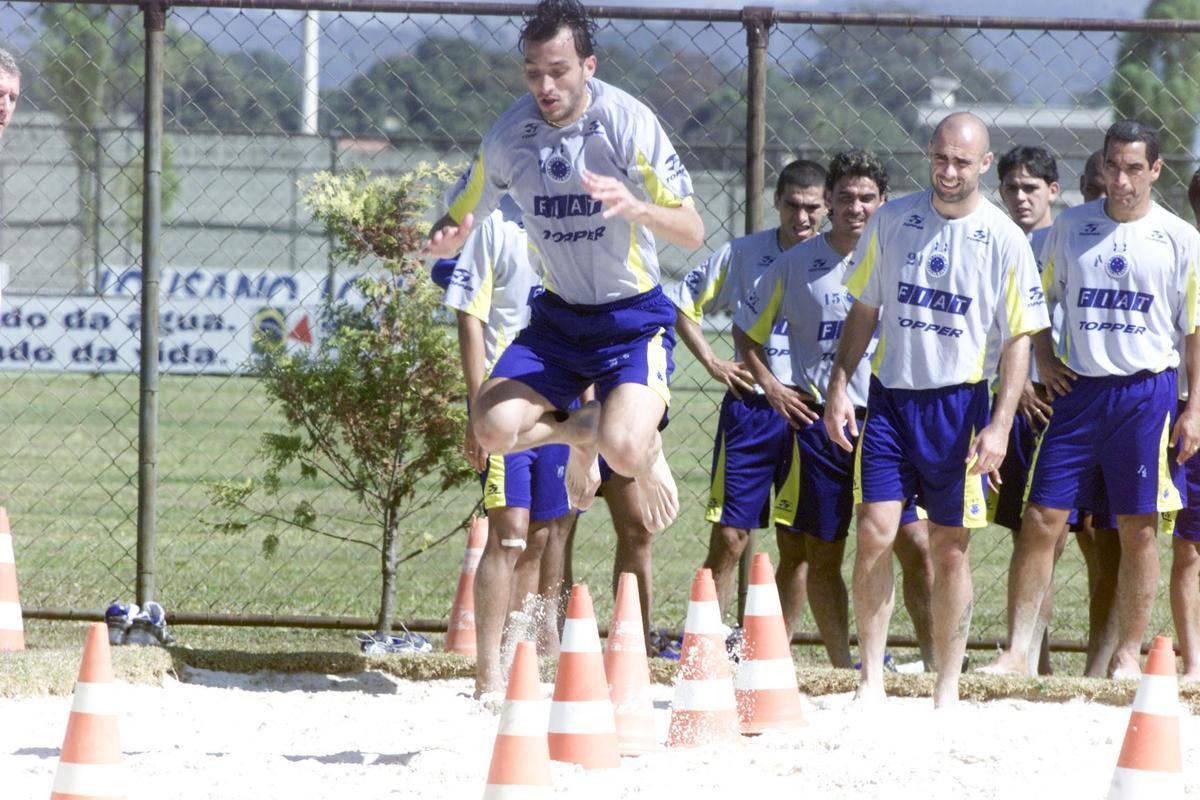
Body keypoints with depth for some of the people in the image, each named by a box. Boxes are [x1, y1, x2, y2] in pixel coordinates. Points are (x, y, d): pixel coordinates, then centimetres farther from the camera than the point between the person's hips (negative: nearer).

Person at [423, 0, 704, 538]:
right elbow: (456, 221, 5)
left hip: (634, 317, -4)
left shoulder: (627, 122, -18)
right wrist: (442, 241, -21)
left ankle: (649, 452, 15)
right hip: (558, 315, 4)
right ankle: (581, 432, 16)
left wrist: (635, 207, -39)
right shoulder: (508, 136, -8)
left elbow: (692, 233, -18)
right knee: (492, 428, -19)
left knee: (623, 450, -26)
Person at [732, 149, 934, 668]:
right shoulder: (797, 265, 4)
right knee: (821, 555, 4)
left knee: (916, 544, -11)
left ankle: (934, 660, -4)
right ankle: (842, 668, 13)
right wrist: (769, 384, 2)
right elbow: (747, 329, 16)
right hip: (818, 421, 1)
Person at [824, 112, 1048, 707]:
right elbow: (864, 311, 12)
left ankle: (947, 689, 12)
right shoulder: (893, 220, 4)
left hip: (957, 405, -2)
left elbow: (1018, 339, -2)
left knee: (950, 548, 4)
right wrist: (839, 386, 3)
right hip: (889, 396, 2)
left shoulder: (1004, 240, -4)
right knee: (875, 531, -9)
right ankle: (870, 677, -2)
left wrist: (1000, 424, -11)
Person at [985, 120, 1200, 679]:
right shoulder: (1070, 227, 7)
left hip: (1146, 390, -2)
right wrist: (1042, 356, 2)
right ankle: (1017, 650, -2)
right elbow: (1043, 297, 19)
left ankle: (1127, 654, 11)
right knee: (1041, 520, -4)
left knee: (1137, 528, 2)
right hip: (1077, 388, 2)